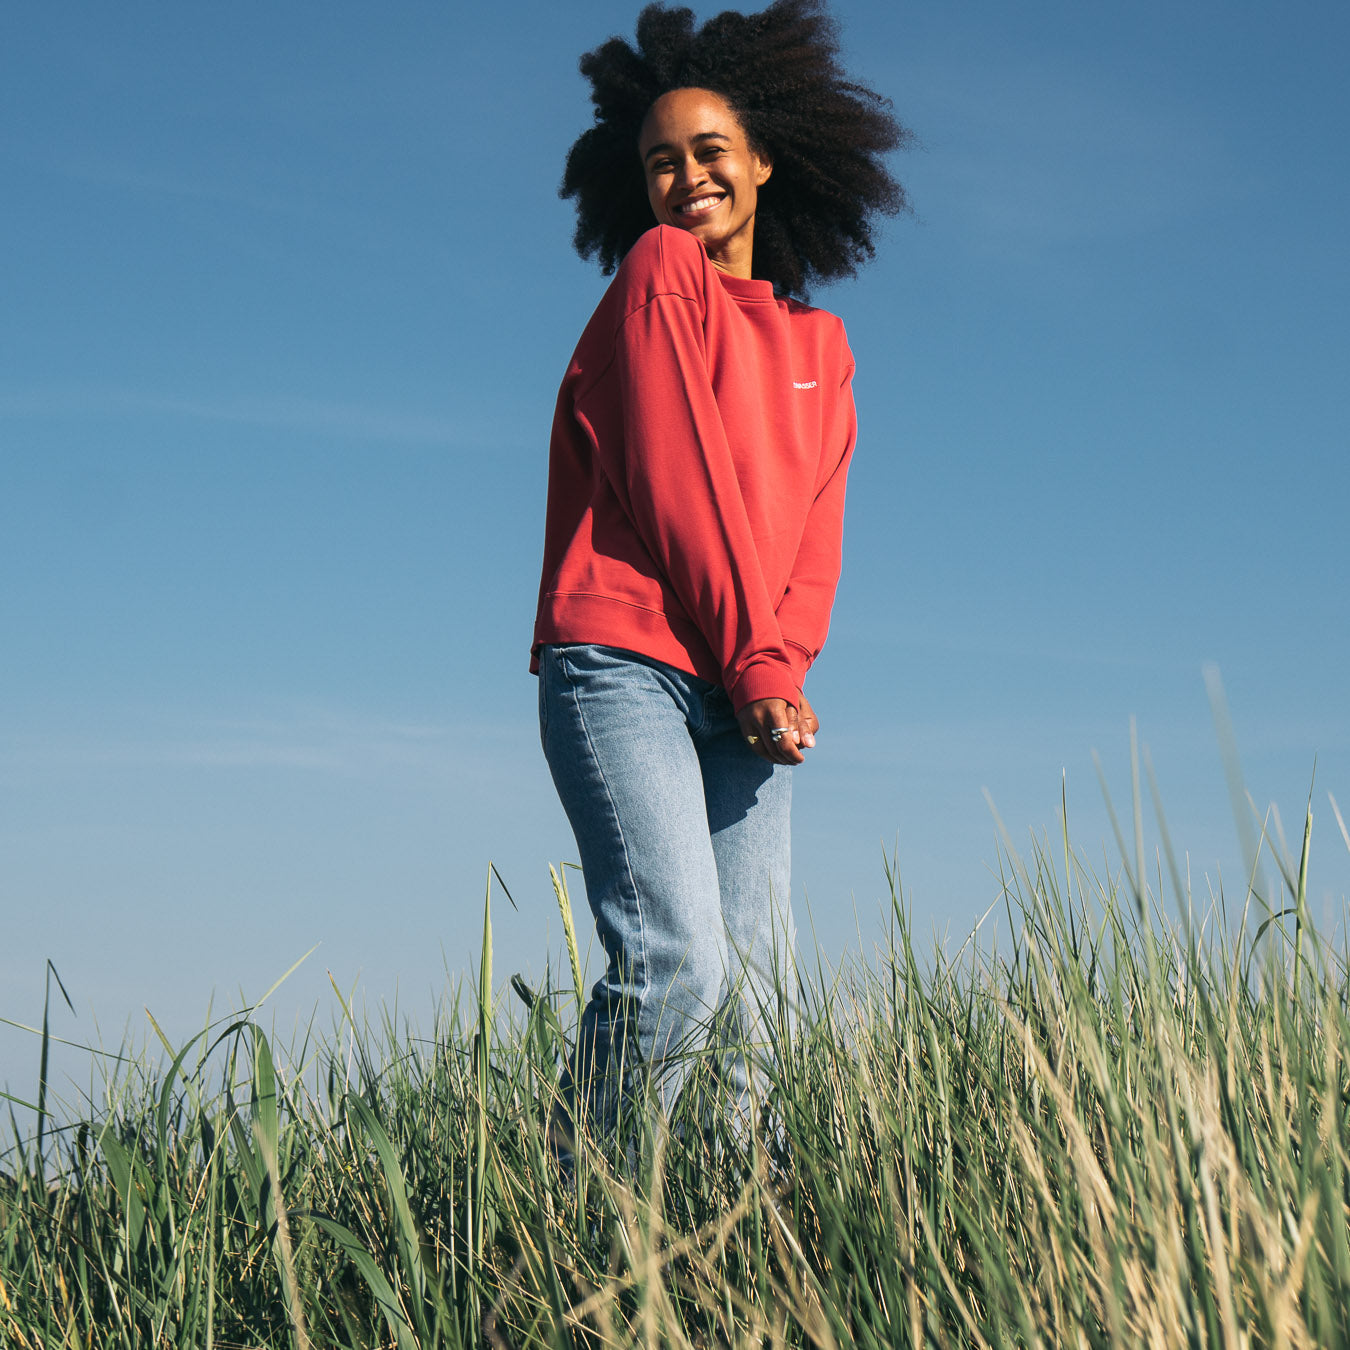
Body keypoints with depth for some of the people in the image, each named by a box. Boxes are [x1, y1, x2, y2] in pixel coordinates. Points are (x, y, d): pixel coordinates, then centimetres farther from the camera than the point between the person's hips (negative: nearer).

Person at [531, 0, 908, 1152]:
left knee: (753, 997, -1)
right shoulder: (659, 274, 4)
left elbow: (814, 525, 12)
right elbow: (676, 481, -5)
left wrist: (783, 669, -6)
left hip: (749, 700, 6)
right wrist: (755, 667, -6)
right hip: (627, 668, -6)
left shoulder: (818, 347, 22)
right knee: (675, 968, -19)